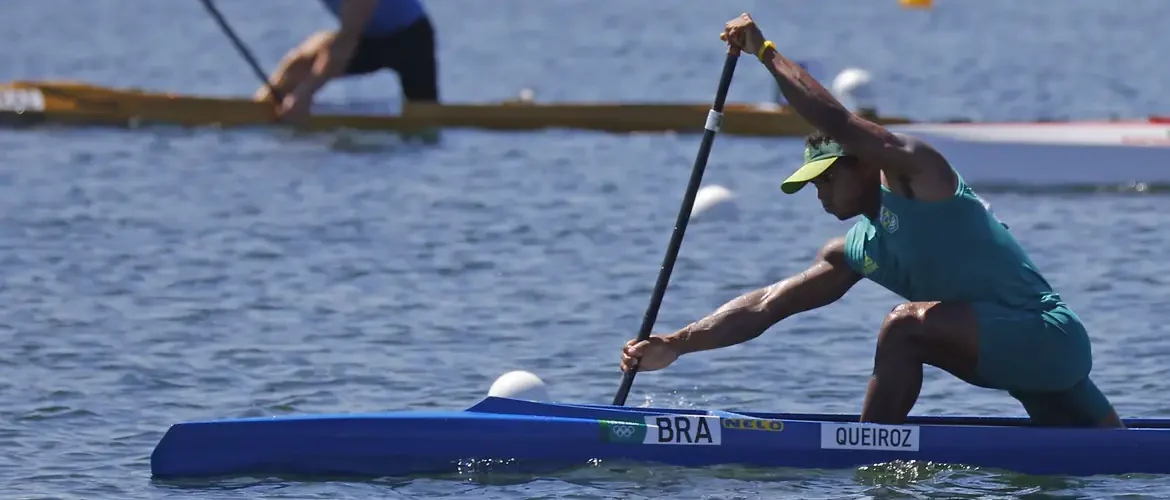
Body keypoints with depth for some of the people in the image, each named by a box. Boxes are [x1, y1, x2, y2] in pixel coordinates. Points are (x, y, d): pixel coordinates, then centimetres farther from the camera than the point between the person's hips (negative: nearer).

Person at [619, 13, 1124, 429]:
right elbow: (765, 305, 9)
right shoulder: (854, 253, 13)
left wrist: (765, 52, -12)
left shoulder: (914, 172, -9)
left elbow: (837, 123, -22)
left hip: (1049, 335, -10)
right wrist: (677, 345, -1)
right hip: (1027, 354, 10)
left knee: (907, 324, -25)